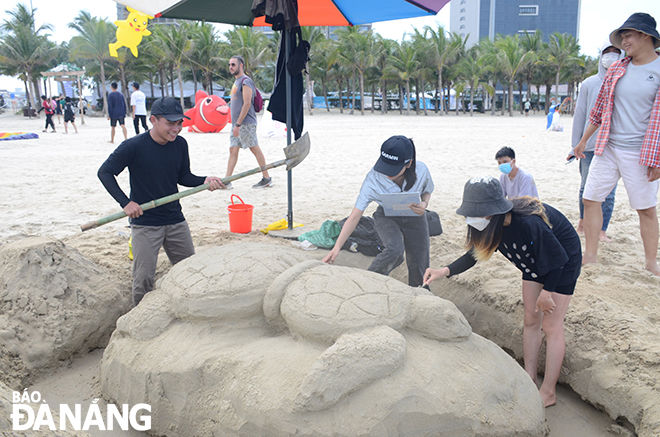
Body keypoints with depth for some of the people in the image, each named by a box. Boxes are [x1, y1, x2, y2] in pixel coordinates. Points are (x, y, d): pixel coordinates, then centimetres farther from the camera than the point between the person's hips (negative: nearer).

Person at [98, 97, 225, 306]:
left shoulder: (180, 144, 0)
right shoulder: (134, 146, -14)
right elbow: (105, 172, -10)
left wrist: (204, 181, -10)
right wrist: (125, 202, -21)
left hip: (176, 220, 5)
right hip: (144, 224, -5)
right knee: (144, 279, -1)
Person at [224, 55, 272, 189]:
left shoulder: (246, 81, -10)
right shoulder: (236, 81, 19)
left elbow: (247, 104, -18)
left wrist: (238, 124, -21)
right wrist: (235, 124, 18)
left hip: (246, 123, -9)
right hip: (236, 123, 9)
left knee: (255, 149, -3)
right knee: (233, 150, 5)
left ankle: (266, 179, 5)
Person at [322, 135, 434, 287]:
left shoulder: (421, 170, -26)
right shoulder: (373, 179, -31)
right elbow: (355, 216, -29)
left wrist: (424, 204, -25)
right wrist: (336, 248, -34)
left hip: (414, 218, 3)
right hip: (386, 217, -2)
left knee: (419, 267, 2)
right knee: (395, 249, -32)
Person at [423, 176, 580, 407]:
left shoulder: (528, 223, -41)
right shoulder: (493, 224, -20)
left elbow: (557, 257, -27)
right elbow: (474, 254, -7)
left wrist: (547, 292, -15)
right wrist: (444, 271, -23)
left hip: (563, 262, -7)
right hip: (535, 261, 7)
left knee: (551, 326, -3)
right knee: (531, 321, 9)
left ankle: (548, 393, 10)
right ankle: (530, 381, 22)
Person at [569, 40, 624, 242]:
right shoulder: (589, 84, 4)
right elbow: (579, 115, 7)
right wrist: (575, 146, 5)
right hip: (590, 145, 0)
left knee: (609, 192, 2)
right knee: (586, 187, 8)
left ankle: (602, 231, 11)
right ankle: (583, 221, 30)